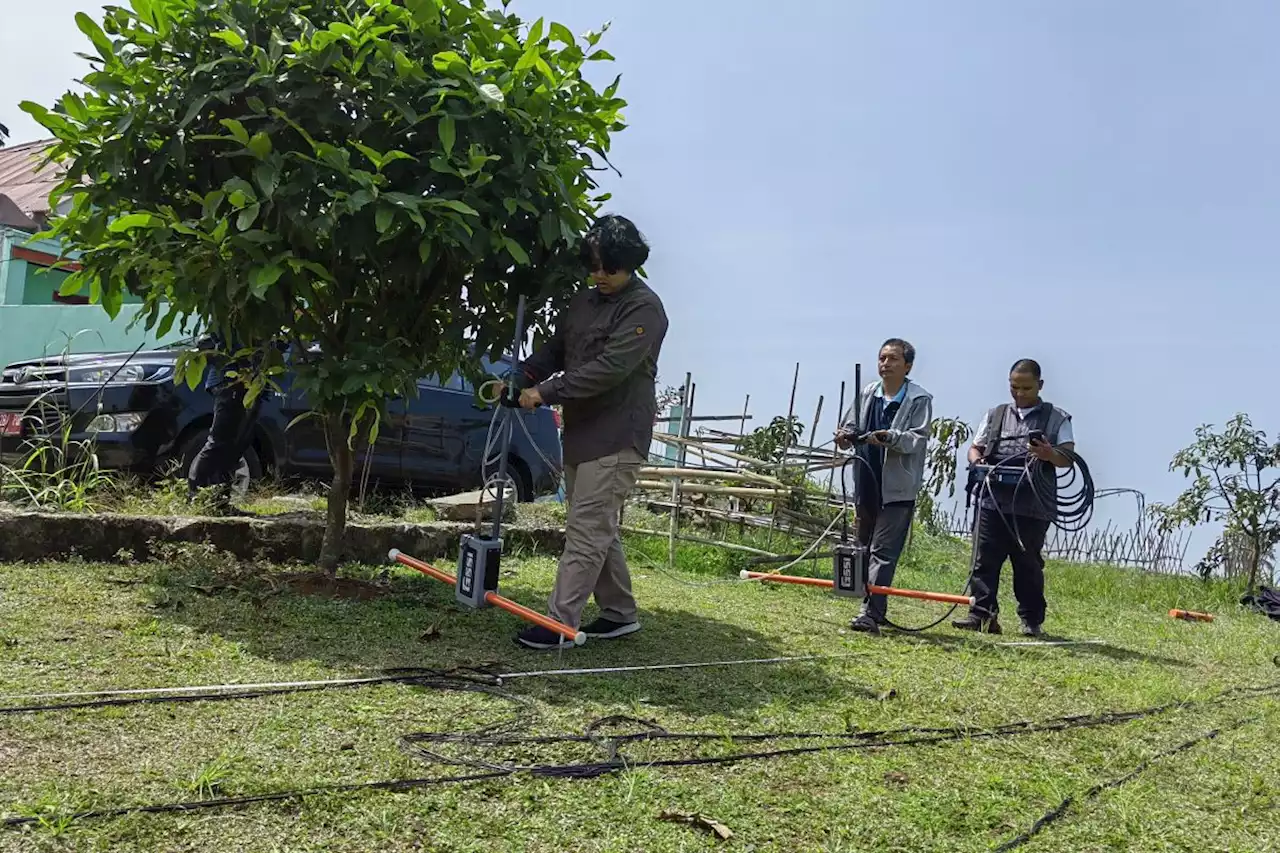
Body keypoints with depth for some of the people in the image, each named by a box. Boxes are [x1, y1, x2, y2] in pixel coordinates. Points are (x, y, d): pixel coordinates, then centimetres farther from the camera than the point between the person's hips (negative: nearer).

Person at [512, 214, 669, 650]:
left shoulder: (644, 308, -12)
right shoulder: (582, 303, 14)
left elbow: (609, 368, -21)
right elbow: (552, 352, 16)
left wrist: (547, 393, -22)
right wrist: (516, 382, -2)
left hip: (617, 437, -9)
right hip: (580, 432, 9)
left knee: (586, 532, -8)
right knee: (599, 531, 14)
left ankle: (560, 623, -5)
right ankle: (620, 613, 26)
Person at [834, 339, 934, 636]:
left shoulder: (919, 399, -5)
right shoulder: (867, 394, 8)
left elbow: (919, 440, -14)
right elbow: (848, 427, 14)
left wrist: (891, 438, -31)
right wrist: (844, 437, -9)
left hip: (898, 489, -6)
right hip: (866, 485, 6)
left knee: (883, 551, -10)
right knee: (864, 548, 15)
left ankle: (871, 614, -12)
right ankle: (872, 608, 29)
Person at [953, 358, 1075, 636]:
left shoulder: (1056, 418, 8)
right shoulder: (995, 415, 16)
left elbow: (1068, 458, 1)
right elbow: (975, 448, 16)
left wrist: (1049, 454, -23)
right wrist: (977, 461, -9)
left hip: (1033, 506, -2)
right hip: (992, 500, 3)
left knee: (1028, 565, 5)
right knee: (984, 560, -1)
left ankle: (1031, 620, 15)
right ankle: (982, 614, 2)